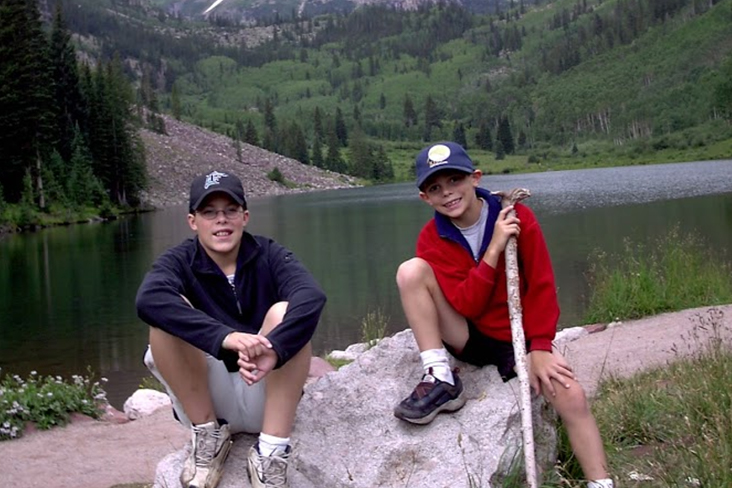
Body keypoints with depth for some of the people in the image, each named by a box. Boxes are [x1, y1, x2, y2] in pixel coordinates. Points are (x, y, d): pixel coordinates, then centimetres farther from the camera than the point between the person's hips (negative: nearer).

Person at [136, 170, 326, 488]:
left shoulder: (269, 256, -3)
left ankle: (272, 452, -23)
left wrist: (274, 349, -44)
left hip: (267, 398, 0)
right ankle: (208, 434, -10)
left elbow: (311, 297, -26)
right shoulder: (179, 262, -4)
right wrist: (225, 337, -44)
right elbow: (148, 301, -30)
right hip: (206, 400, 0)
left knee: (282, 313, -25)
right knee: (169, 314, -21)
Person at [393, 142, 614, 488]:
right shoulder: (432, 240, -9)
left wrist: (539, 347, -15)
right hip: (467, 339, 0)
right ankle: (441, 381, -18)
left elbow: (541, 286, -8)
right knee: (411, 271, -22)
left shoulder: (517, 217, -10)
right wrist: (494, 249, -28)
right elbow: (467, 306, -20)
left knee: (570, 396, -25)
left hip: (516, 339, 0)